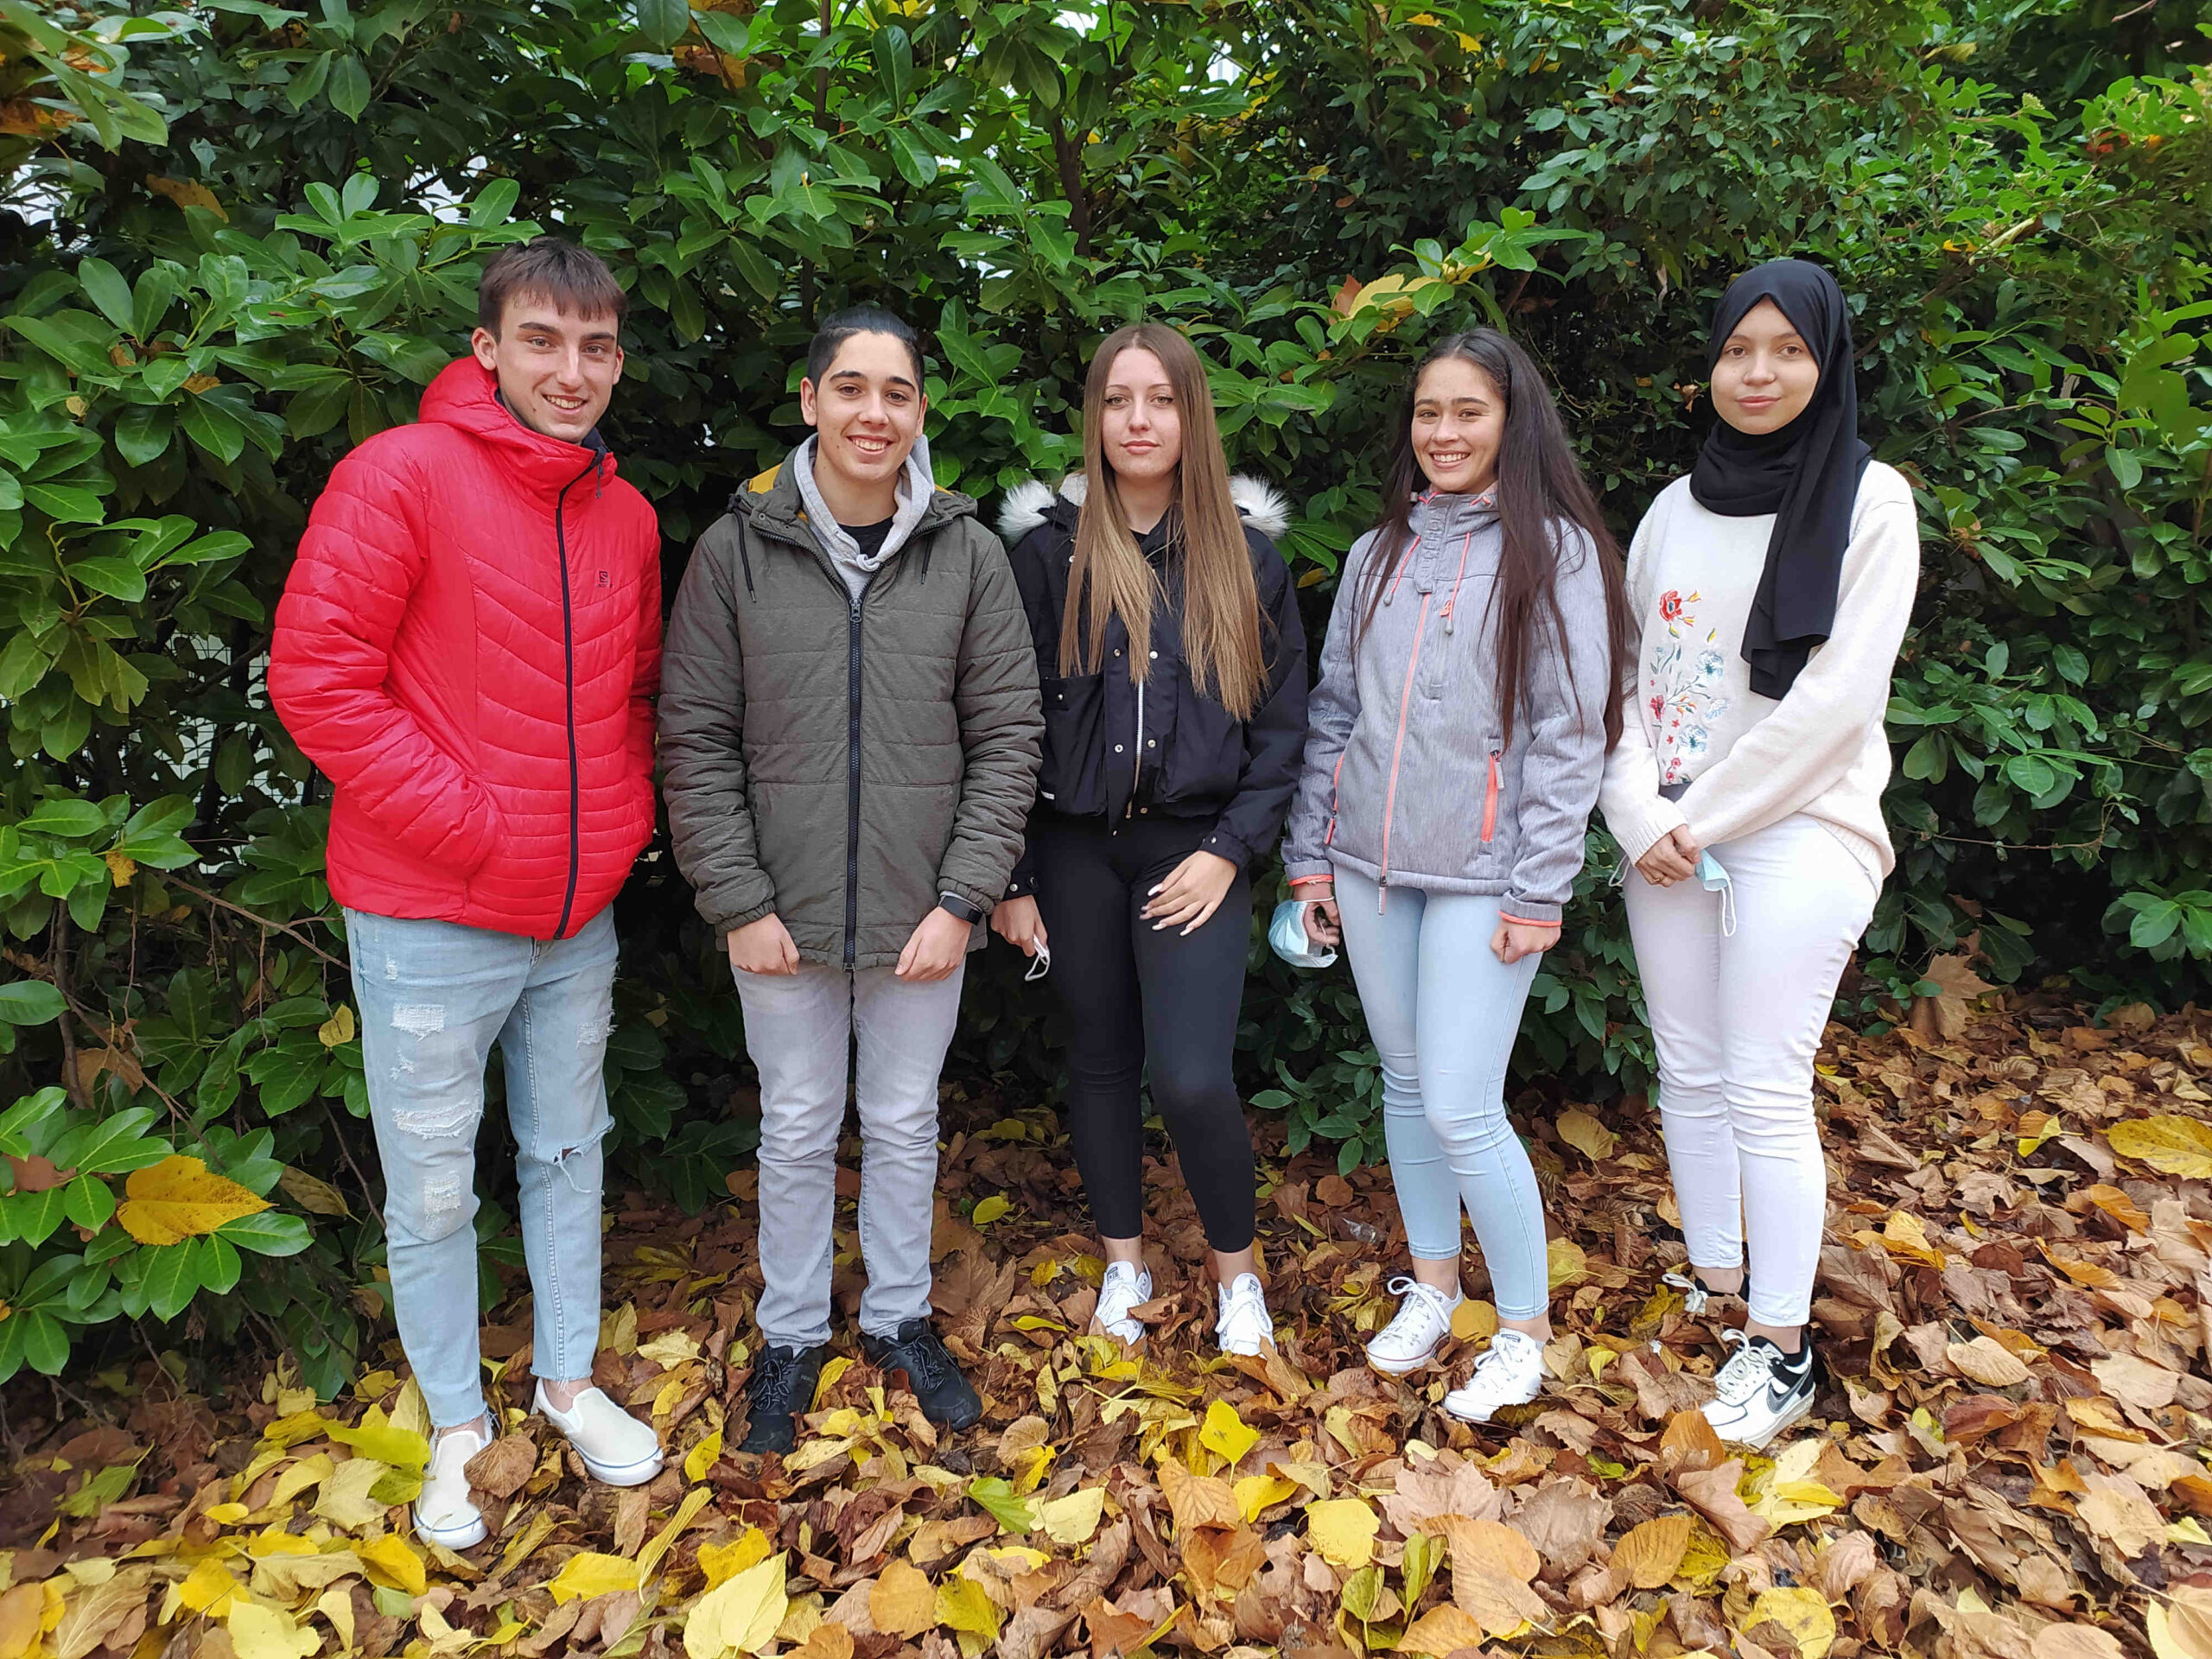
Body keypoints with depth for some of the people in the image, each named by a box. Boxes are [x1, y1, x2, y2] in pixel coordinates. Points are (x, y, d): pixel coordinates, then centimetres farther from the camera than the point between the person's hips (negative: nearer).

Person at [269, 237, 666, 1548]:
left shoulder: (625, 514, 7)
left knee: (569, 1153, 18)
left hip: (581, 914, 5)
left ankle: (568, 1379, 38)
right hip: (431, 920, -5)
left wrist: (624, 813, 5)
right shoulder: (402, 476, -12)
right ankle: (458, 1423, 32)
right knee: (434, 1189, 10)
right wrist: (468, 825, -16)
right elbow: (317, 675, -15)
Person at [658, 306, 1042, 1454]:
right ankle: (792, 1334, 36)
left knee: (906, 1121, 16)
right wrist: (738, 901, -8)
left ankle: (900, 1319, 38)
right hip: (782, 910, 0)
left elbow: (1007, 736, -2)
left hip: (922, 913, 1)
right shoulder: (736, 552, -4)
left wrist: (962, 899, -8)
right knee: (797, 1128, 14)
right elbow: (696, 741, -3)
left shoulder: (968, 554, -2)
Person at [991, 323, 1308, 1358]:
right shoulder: (1048, 548, 1)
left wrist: (1230, 849, -7)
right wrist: (1009, 876, -2)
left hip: (1194, 849, -1)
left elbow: (1283, 719, 4)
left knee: (1191, 1077, -10)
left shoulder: (1244, 553, 3)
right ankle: (1124, 1262, 34)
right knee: (1101, 1058, 12)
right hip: (1077, 847, 2)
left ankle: (1236, 1267, 17)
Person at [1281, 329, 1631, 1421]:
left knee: (1462, 1110, -5)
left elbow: (1570, 733, -7)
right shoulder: (1377, 555, 12)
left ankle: (1524, 1328, 17)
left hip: (1482, 874, -5)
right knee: (1406, 1086, 14)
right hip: (1370, 864, 5)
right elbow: (1334, 710, 13)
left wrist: (1538, 893, -12)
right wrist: (1309, 856, 9)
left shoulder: (1556, 553, -3)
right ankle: (1432, 1282, 34)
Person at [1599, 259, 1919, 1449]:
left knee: (1765, 1091, -4)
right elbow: (1625, 677, 7)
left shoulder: (1868, 501, -3)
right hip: (1667, 842, 5)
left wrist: (1706, 818, -11)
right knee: (1689, 1077, 10)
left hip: (1798, 831, -4)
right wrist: (1640, 816, -7)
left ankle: (1781, 1350, 10)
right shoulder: (1675, 509, 10)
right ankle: (1712, 1286, 27)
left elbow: (1837, 696, -12)